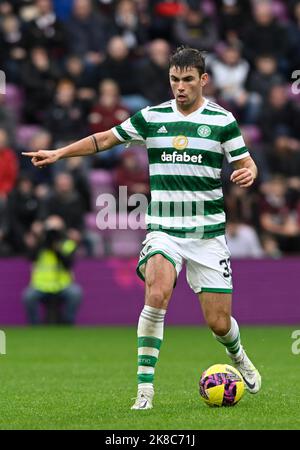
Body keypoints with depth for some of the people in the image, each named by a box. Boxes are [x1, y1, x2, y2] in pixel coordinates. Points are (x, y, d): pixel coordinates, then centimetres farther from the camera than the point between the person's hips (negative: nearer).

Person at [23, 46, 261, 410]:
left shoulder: (222, 120, 0)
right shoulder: (151, 117, 5)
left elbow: (246, 163, 2)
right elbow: (105, 139, 14)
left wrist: (248, 173, -22)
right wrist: (58, 153, 7)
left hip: (208, 233, 0)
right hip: (163, 229, 1)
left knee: (218, 323, 0)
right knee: (156, 295, -27)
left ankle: (238, 356, 37)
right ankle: (145, 387, -20)